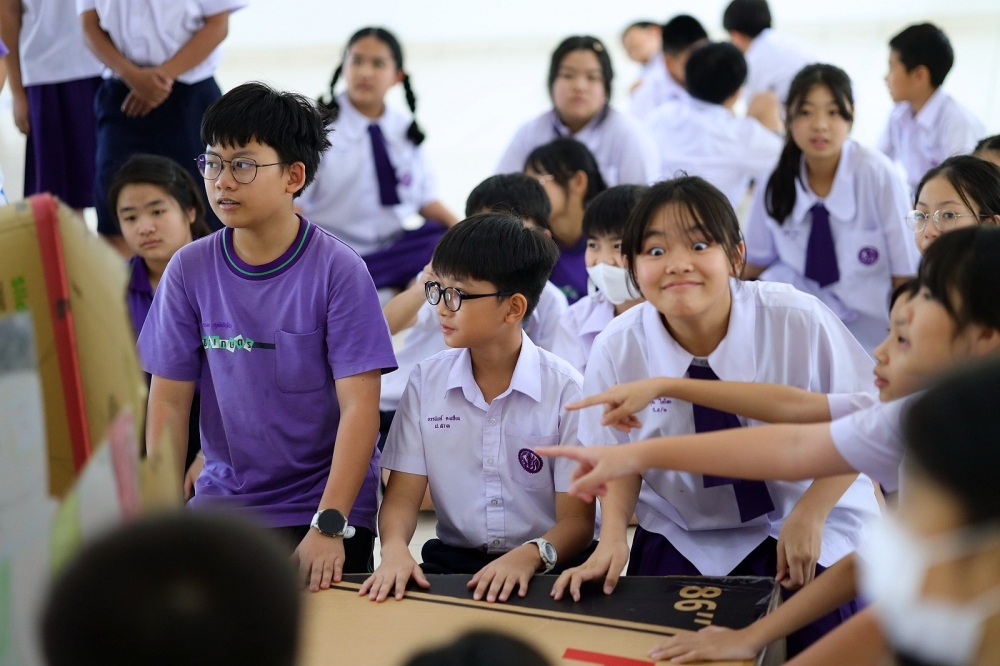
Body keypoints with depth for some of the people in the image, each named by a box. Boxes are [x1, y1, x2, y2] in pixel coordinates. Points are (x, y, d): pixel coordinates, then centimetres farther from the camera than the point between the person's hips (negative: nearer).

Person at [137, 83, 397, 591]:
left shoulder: (337, 270, -10)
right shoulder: (190, 270, -1)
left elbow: (360, 406, -13)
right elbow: (169, 402, 2)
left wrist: (329, 526, -20)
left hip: (322, 503, -3)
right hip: (221, 497, 3)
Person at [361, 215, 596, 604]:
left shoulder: (567, 390, -7)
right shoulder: (425, 382, 4)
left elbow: (577, 520, -7)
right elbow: (402, 497, 2)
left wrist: (529, 556, -28)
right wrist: (395, 549, -21)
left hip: (545, 568, -3)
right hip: (451, 561, 3)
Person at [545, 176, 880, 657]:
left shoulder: (798, 321, -22)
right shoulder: (617, 349, -15)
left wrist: (810, 514, -18)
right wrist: (612, 539, -14)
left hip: (814, 530, -1)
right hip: (680, 541, 2)